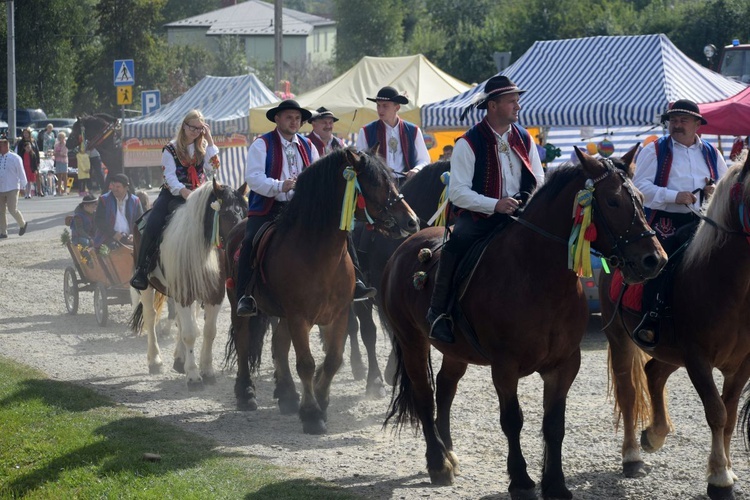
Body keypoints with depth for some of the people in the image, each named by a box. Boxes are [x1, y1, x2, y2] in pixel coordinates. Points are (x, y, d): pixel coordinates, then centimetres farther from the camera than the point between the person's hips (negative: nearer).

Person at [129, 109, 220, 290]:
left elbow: (213, 168, -3)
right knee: (152, 226, -25)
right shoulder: (171, 149, 5)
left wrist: (209, 140, -1)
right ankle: (141, 270, -19)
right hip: (172, 194, -1)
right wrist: (183, 191, -25)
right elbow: (170, 176, -7)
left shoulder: (203, 148, 14)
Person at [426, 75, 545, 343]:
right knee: (458, 242, -34)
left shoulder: (524, 138, 9)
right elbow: (457, 192, -14)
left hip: (517, 213, 5)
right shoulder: (469, 143, -8)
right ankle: (438, 312, -23)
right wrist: (495, 205, -25)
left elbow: (538, 180, 15)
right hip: (477, 215, -5)